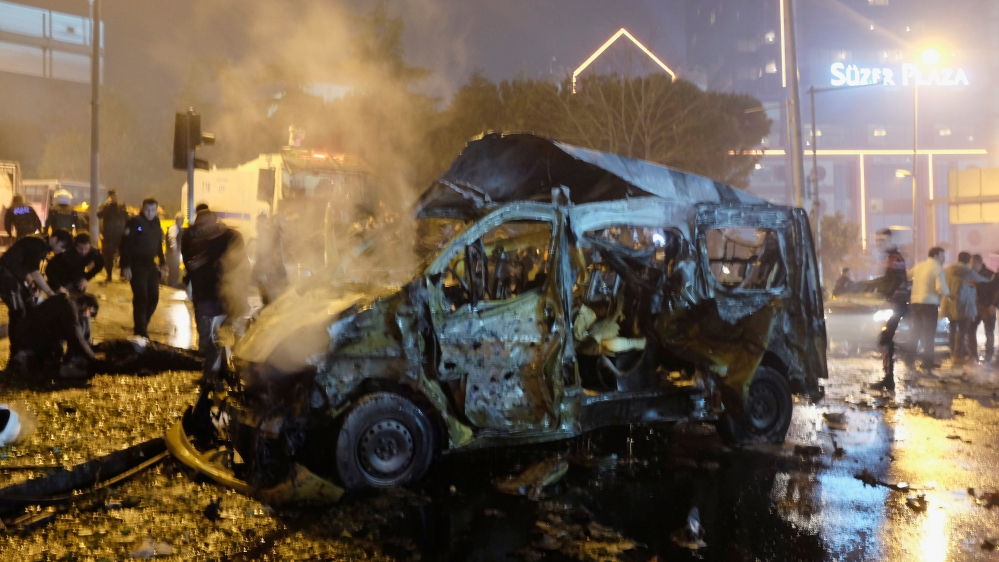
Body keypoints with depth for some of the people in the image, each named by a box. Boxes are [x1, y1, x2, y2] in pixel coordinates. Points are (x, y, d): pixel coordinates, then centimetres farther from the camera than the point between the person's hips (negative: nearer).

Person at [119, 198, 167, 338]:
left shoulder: (156, 224, 9)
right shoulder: (134, 222, -11)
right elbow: (125, 245, -14)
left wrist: (163, 263, 13)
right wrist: (126, 266, -18)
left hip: (151, 264, 7)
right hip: (137, 265, -7)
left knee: (153, 297, 9)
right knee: (141, 298, -8)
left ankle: (142, 326, 26)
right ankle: (140, 331, 1)